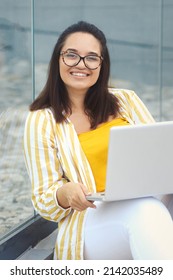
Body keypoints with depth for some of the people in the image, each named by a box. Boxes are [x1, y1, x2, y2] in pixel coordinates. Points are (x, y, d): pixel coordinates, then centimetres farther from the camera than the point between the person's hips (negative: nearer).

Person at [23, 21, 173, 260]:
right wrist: (65, 193, -20)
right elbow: (44, 202, 5)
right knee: (143, 210, -37)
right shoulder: (41, 121, 7)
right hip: (89, 222, -3)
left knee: (149, 211, -35)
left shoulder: (126, 100, 16)